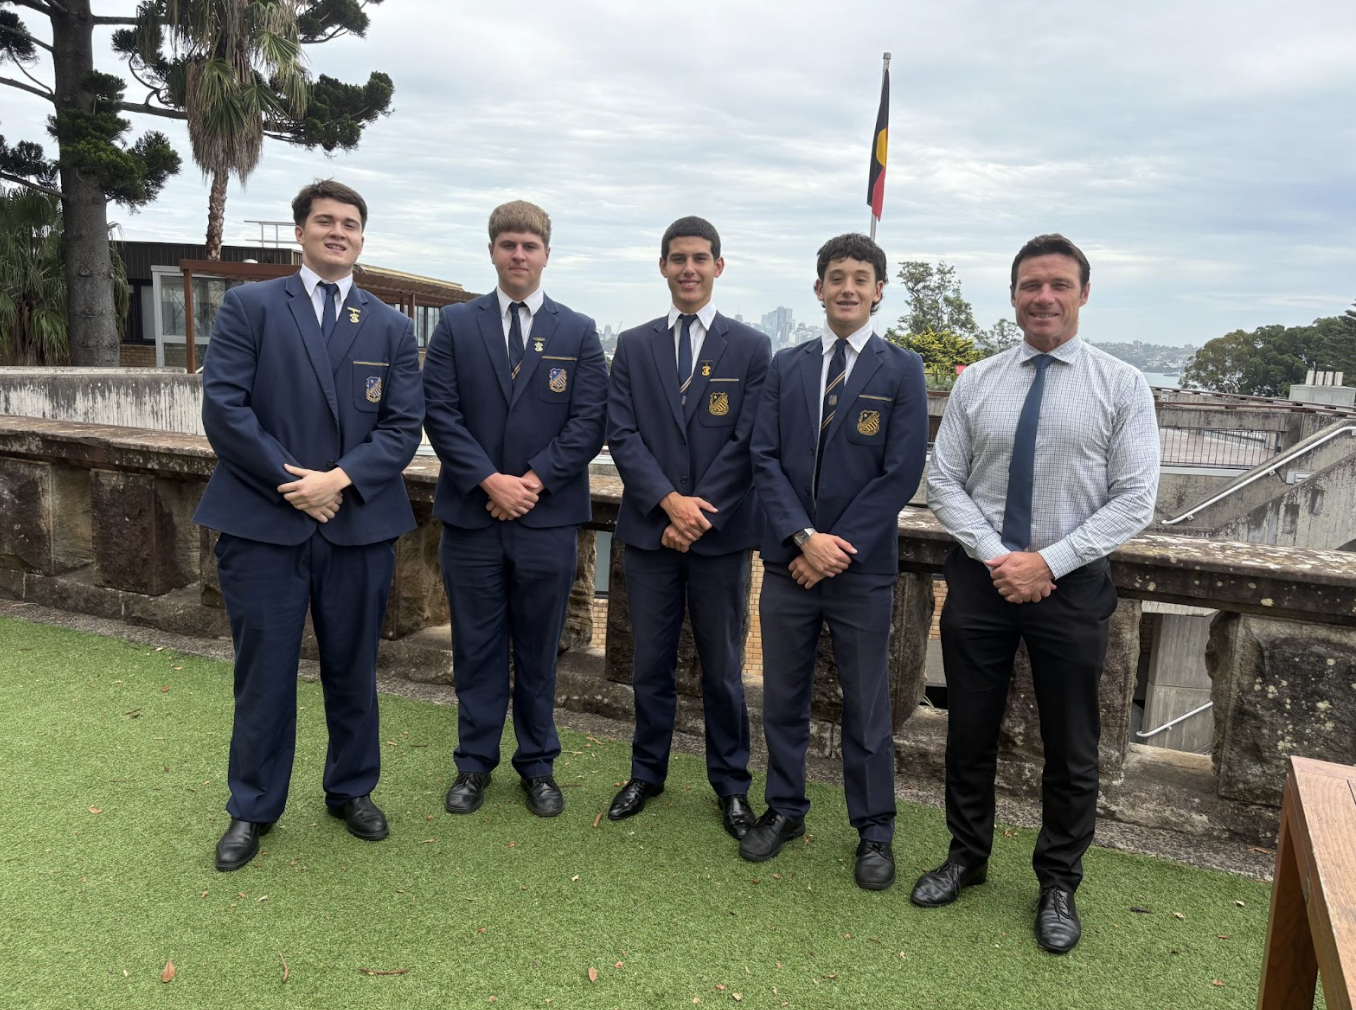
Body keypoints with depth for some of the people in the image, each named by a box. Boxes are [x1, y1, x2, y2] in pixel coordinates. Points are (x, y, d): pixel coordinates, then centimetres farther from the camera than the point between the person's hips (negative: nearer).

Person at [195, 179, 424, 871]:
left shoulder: (392, 328, 9)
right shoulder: (248, 306, 3)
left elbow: (403, 425, 1)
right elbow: (222, 406, -6)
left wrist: (341, 478, -14)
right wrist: (291, 481, -13)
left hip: (359, 523, 2)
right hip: (262, 522, -2)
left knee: (353, 668, 13)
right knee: (264, 671, 7)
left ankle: (352, 790, 31)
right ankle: (252, 809, 24)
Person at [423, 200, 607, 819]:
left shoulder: (578, 333, 6)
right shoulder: (456, 324, 6)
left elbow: (589, 421, -2)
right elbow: (438, 411, -2)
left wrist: (533, 480, -12)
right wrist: (489, 480, -12)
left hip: (548, 519, 0)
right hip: (470, 517, 0)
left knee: (539, 650, 10)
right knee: (476, 647, 9)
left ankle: (538, 765, 24)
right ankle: (474, 763, 24)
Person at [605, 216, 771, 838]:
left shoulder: (750, 348, 2)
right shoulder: (634, 346, 8)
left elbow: (748, 443, -4)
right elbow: (621, 433, 0)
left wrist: (699, 514, -12)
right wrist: (668, 500, -14)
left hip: (722, 532, -1)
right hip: (650, 529, 2)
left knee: (723, 667, 8)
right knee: (651, 663, 12)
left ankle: (731, 785, 24)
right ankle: (646, 773, 29)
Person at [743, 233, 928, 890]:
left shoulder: (901, 370, -2)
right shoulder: (785, 366, 7)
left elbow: (900, 475, -8)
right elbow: (765, 459, 0)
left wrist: (836, 549, -13)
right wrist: (805, 537, -13)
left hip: (861, 568, -2)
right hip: (787, 561, 3)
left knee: (866, 707, 8)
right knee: (783, 696, 13)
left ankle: (874, 831, 25)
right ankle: (785, 810, 31)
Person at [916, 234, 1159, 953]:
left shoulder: (1121, 387, -3)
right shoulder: (975, 383, 2)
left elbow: (1134, 499, -8)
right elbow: (944, 482, 1)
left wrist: (1049, 561, -17)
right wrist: (994, 555, -13)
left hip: (1072, 585, -1)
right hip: (980, 578, 2)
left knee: (1071, 748, 11)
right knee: (969, 730, 13)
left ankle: (1058, 884, 32)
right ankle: (966, 859, 35)